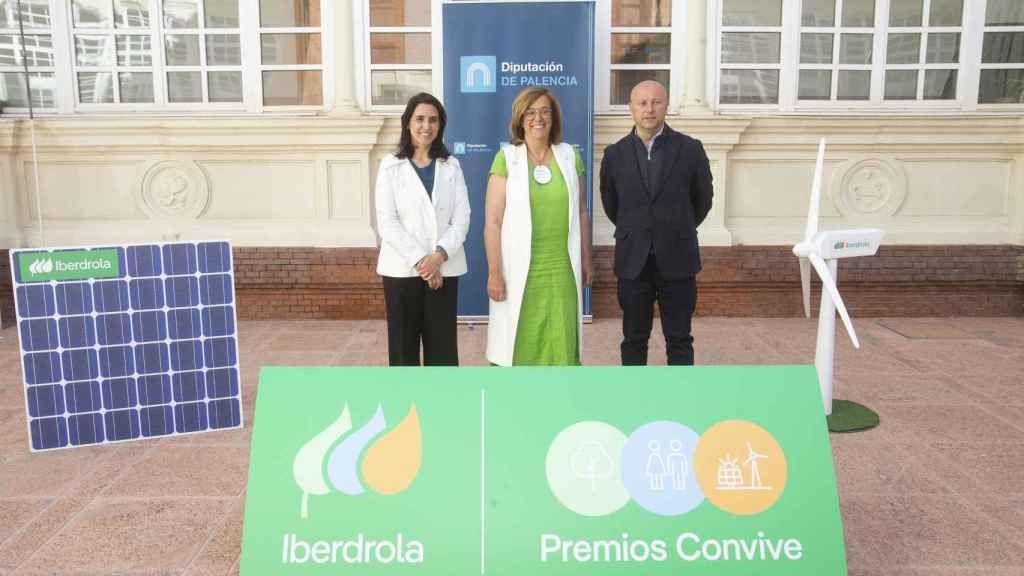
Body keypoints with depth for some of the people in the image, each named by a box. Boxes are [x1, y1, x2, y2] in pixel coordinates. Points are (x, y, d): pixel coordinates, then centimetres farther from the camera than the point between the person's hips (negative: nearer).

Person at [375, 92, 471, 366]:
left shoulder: (451, 166, 8)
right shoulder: (391, 165, 2)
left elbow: (462, 218, 1)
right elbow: (386, 223, -6)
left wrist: (439, 255, -15)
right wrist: (420, 260, -14)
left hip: (444, 270, 1)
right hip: (402, 269, -1)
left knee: (442, 345, 3)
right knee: (403, 344, 4)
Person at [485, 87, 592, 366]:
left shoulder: (570, 156, 6)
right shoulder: (506, 158, -5)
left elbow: (582, 214, 12)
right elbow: (492, 222, -7)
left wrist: (586, 260, 13)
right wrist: (494, 272, -10)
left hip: (562, 271, 3)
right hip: (519, 271, -2)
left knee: (562, 345, 4)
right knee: (517, 345, 4)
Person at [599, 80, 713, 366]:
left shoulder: (690, 149, -3)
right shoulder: (615, 154, 1)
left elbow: (703, 199, 12)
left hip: (677, 260, -1)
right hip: (632, 262, 1)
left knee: (679, 340, 6)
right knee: (634, 340, 9)